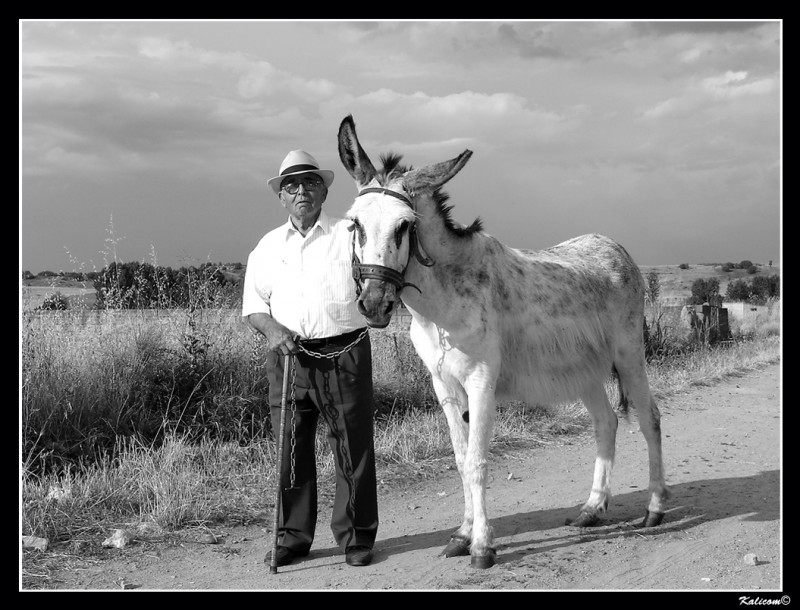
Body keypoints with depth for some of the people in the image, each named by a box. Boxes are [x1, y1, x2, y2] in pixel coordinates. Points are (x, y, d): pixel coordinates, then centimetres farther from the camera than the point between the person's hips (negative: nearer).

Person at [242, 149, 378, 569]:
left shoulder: (349, 235, 5)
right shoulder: (268, 246, 13)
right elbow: (252, 303, 10)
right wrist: (272, 329, -8)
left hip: (344, 354, -2)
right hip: (287, 356, 2)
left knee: (353, 450, 1)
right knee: (291, 451, 6)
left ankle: (356, 537, 13)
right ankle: (292, 537, 18)